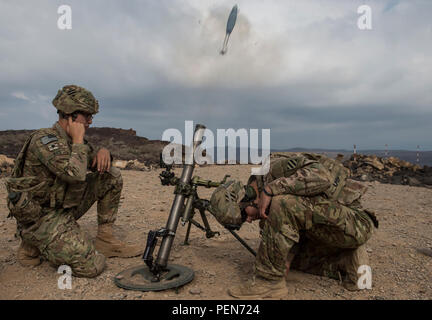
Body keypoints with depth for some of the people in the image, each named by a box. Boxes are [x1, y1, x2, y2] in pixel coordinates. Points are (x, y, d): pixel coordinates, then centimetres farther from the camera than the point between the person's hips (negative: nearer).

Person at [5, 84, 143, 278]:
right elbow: (75, 174, -34)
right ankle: (34, 245, 5)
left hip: (66, 209, 8)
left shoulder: (71, 139, 5)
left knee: (112, 176, 1)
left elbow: (98, 165, 16)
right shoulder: (44, 139, -21)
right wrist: (78, 140, -20)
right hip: (40, 218, -8)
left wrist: (103, 152, -8)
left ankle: (104, 239, 5)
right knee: (93, 266, -16)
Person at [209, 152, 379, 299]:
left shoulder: (276, 168, -18)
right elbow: (295, 228, 16)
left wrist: (270, 189, -30)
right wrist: (286, 260, -2)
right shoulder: (269, 201, 10)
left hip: (354, 222, -10)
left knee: (282, 204, -27)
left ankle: (269, 280, -15)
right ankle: (345, 264, 10)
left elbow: (322, 176, -32)